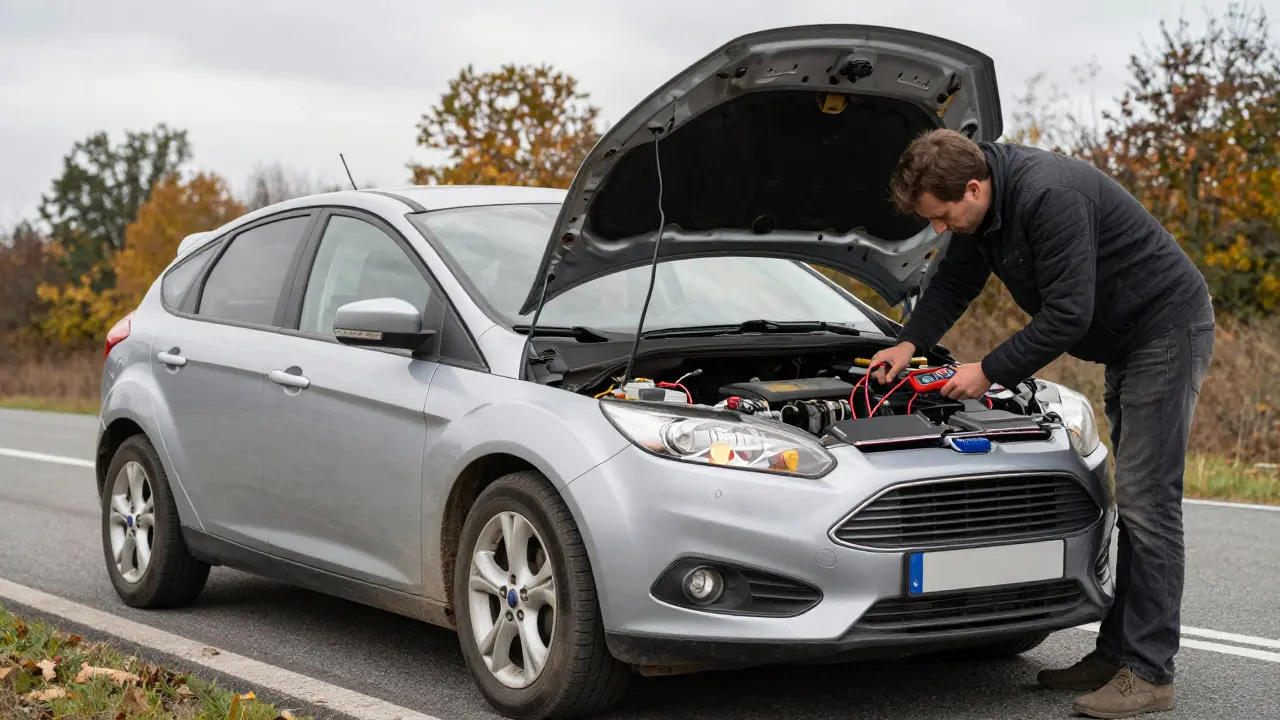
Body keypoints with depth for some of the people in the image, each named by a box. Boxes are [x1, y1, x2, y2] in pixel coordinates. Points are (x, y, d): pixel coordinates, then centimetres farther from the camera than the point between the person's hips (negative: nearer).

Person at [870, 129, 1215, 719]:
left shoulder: (1050, 195, -29)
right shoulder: (985, 208, 2)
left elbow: (1067, 313, -29)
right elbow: (953, 286, 17)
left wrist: (989, 373, -20)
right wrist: (909, 343, 4)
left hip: (1168, 327, -10)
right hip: (1126, 341, 10)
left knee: (1148, 503, -11)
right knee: (1133, 503, 10)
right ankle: (1117, 653, 15)